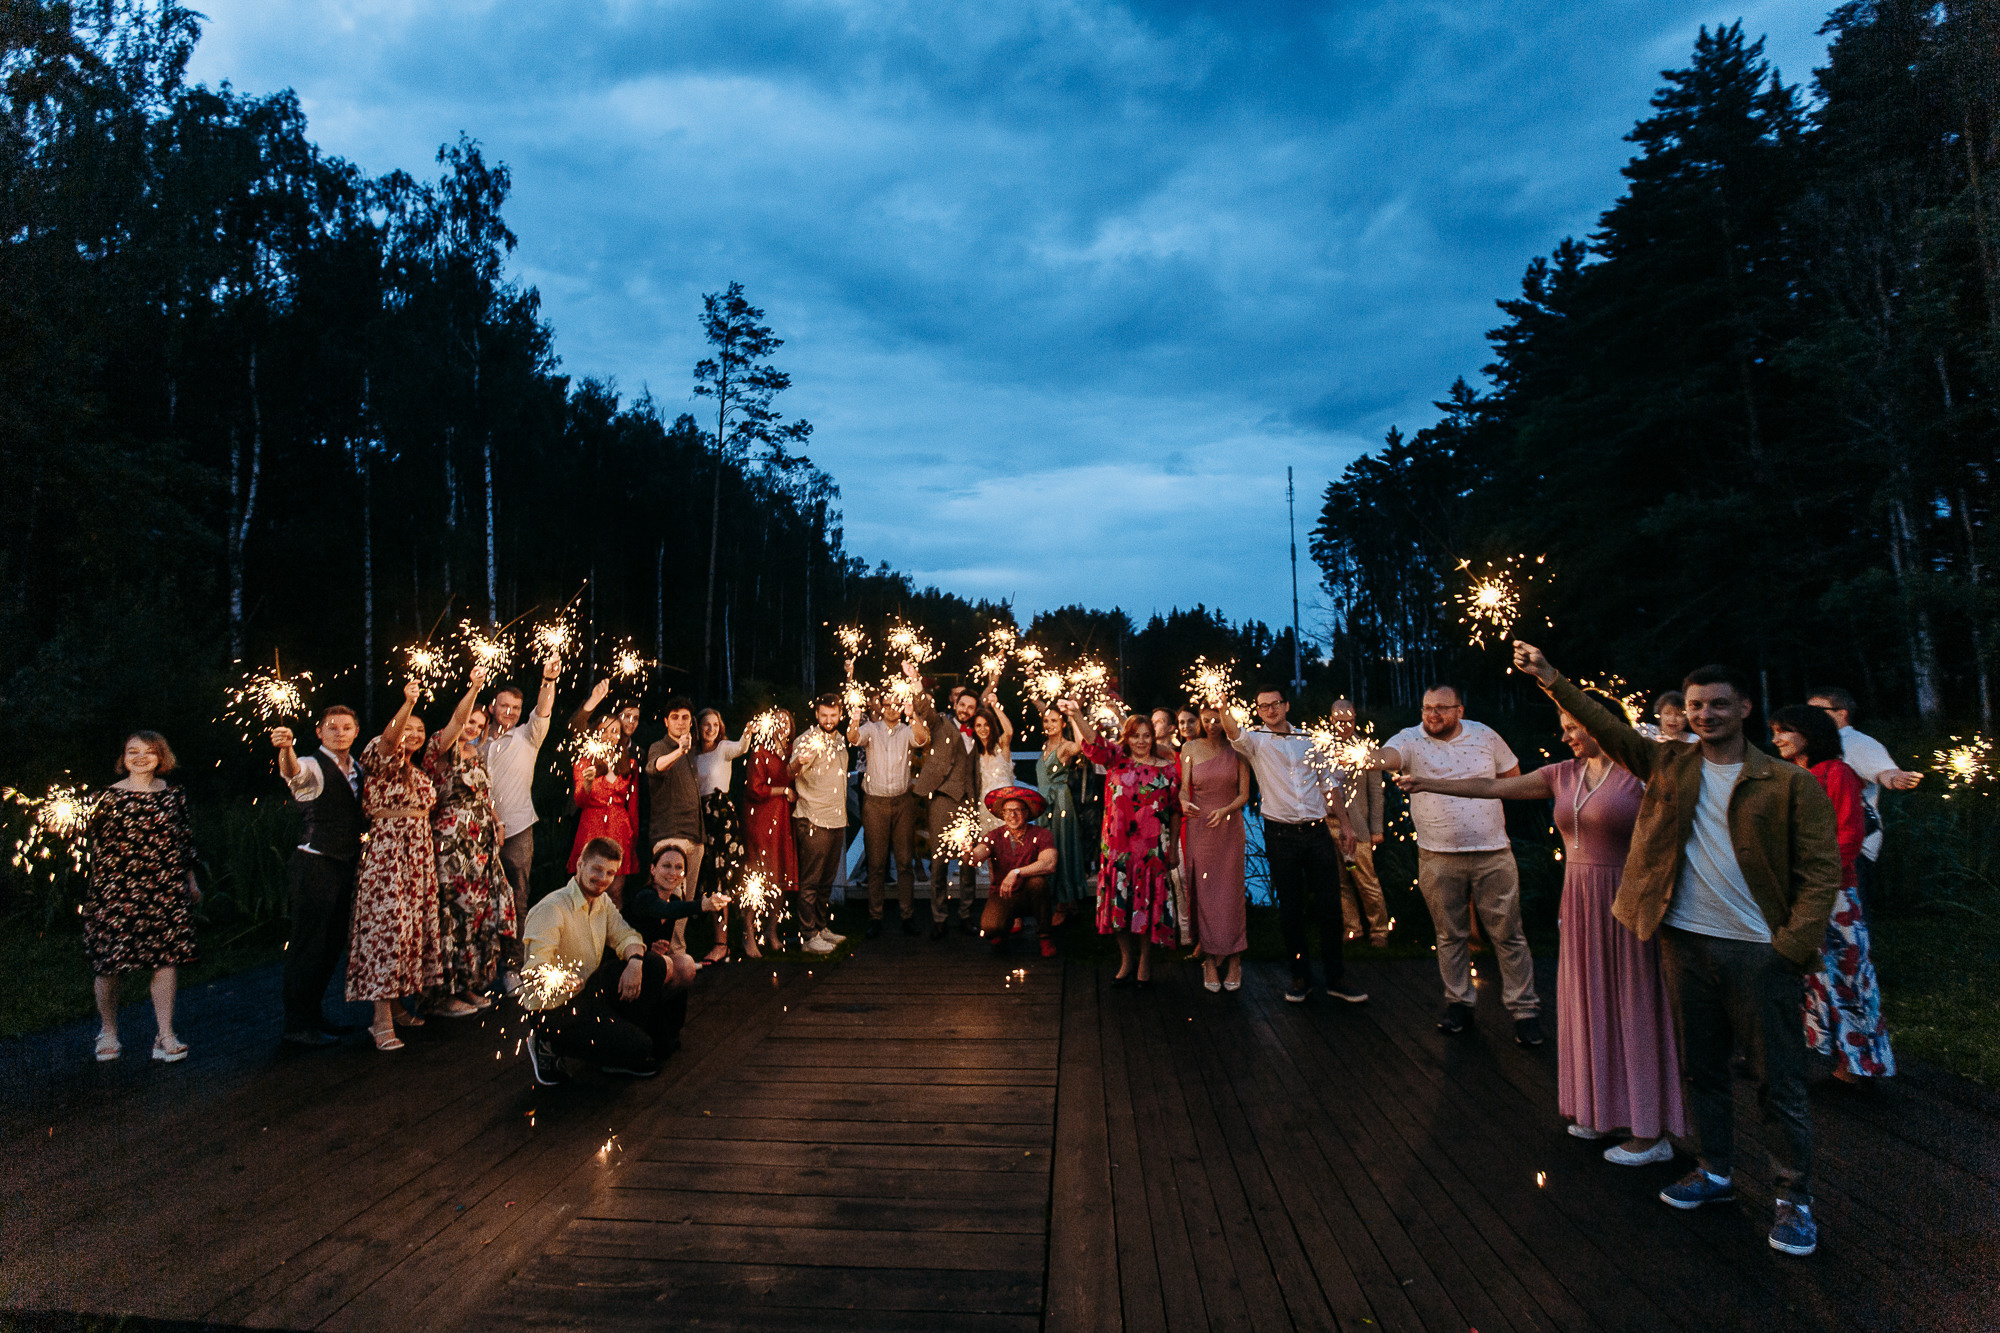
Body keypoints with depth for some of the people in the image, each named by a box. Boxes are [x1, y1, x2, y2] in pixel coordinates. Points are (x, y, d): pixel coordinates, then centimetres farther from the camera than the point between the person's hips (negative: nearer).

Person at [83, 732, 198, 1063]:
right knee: (109, 961, 2)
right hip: (118, 888, -2)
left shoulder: (174, 794, 9)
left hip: (166, 888, 2)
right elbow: (95, 840, 0)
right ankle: (108, 1031, 24)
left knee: (168, 957, -1)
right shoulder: (110, 797, 0)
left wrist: (190, 879, 20)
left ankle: (165, 1035, 7)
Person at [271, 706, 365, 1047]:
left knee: (334, 944, 15)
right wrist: (286, 749, -54)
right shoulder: (313, 766, -10)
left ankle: (314, 1014, 29)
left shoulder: (357, 770, 13)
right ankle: (296, 1024, 9)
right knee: (309, 945, -3)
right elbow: (292, 773, -35)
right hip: (315, 864, -8)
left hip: (346, 864, 8)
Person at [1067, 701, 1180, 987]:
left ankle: (1145, 961, 18)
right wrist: (1077, 716, -35)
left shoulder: (1166, 768, 5)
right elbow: (1095, 744, -16)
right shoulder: (1116, 759, 4)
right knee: (1119, 900, 4)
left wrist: (1174, 847, 7)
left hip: (1152, 846, 0)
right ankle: (1127, 959, 21)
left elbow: (1175, 809, 9)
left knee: (1148, 900, 2)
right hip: (1118, 844, 1)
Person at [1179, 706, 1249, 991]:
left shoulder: (1236, 750, 1)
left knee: (1231, 892, -2)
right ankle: (1210, 960, 8)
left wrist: (1225, 810, -19)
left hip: (1230, 826, -1)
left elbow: (1244, 794, 0)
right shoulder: (1190, 749, 4)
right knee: (1203, 893, 1)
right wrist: (1184, 802, -22)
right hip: (1199, 826, 1)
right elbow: (1183, 788, 0)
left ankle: (1234, 960, 7)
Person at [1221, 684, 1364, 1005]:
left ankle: (1335, 978, 14)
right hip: (1281, 833, -2)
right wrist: (1222, 707, -40)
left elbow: (1328, 783, 17)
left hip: (1318, 831, 2)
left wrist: (1344, 822, 12)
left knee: (1329, 906, 3)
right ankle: (1300, 977, 18)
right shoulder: (1256, 741, 3)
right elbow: (1234, 732, -20)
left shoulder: (1309, 740, 13)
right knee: (1290, 909, 5)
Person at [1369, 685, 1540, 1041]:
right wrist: (1364, 759, -50)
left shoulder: (1484, 735, 3)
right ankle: (1459, 1001, 27)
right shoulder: (1410, 740, -5)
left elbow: (1513, 777, 17)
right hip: (1438, 857, -1)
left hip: (1492, 853, 1)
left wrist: (1481, 793, 3)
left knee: (1508, 933, 5)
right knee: (1450, 934, 11)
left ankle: (1524, 1007, 18)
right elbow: (1386, 756, -28)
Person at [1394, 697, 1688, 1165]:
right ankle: (1605, 1110, 28)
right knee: (1591, 1004, 13)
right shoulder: (1563, 775, 8)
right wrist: (1425, 783, 8)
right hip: (1579, 904, 6)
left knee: (1634, 1006, 2)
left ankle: (1651, 1131, 13)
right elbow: (1492, 787, 9)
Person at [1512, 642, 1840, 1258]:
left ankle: (1795, 1199, 21)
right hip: (1686, 942, 4)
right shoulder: (1668, 764, 6)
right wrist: (1550, 678, -4)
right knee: (1704, 1068, 16)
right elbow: (1606, 726, 5)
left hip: (1760, 950, -4)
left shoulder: (1790, 783, -5)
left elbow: (1822, 871, -6)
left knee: (1783, 1082, 5)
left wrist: (1791, 947, -14)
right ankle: (1716, 1173, 32)